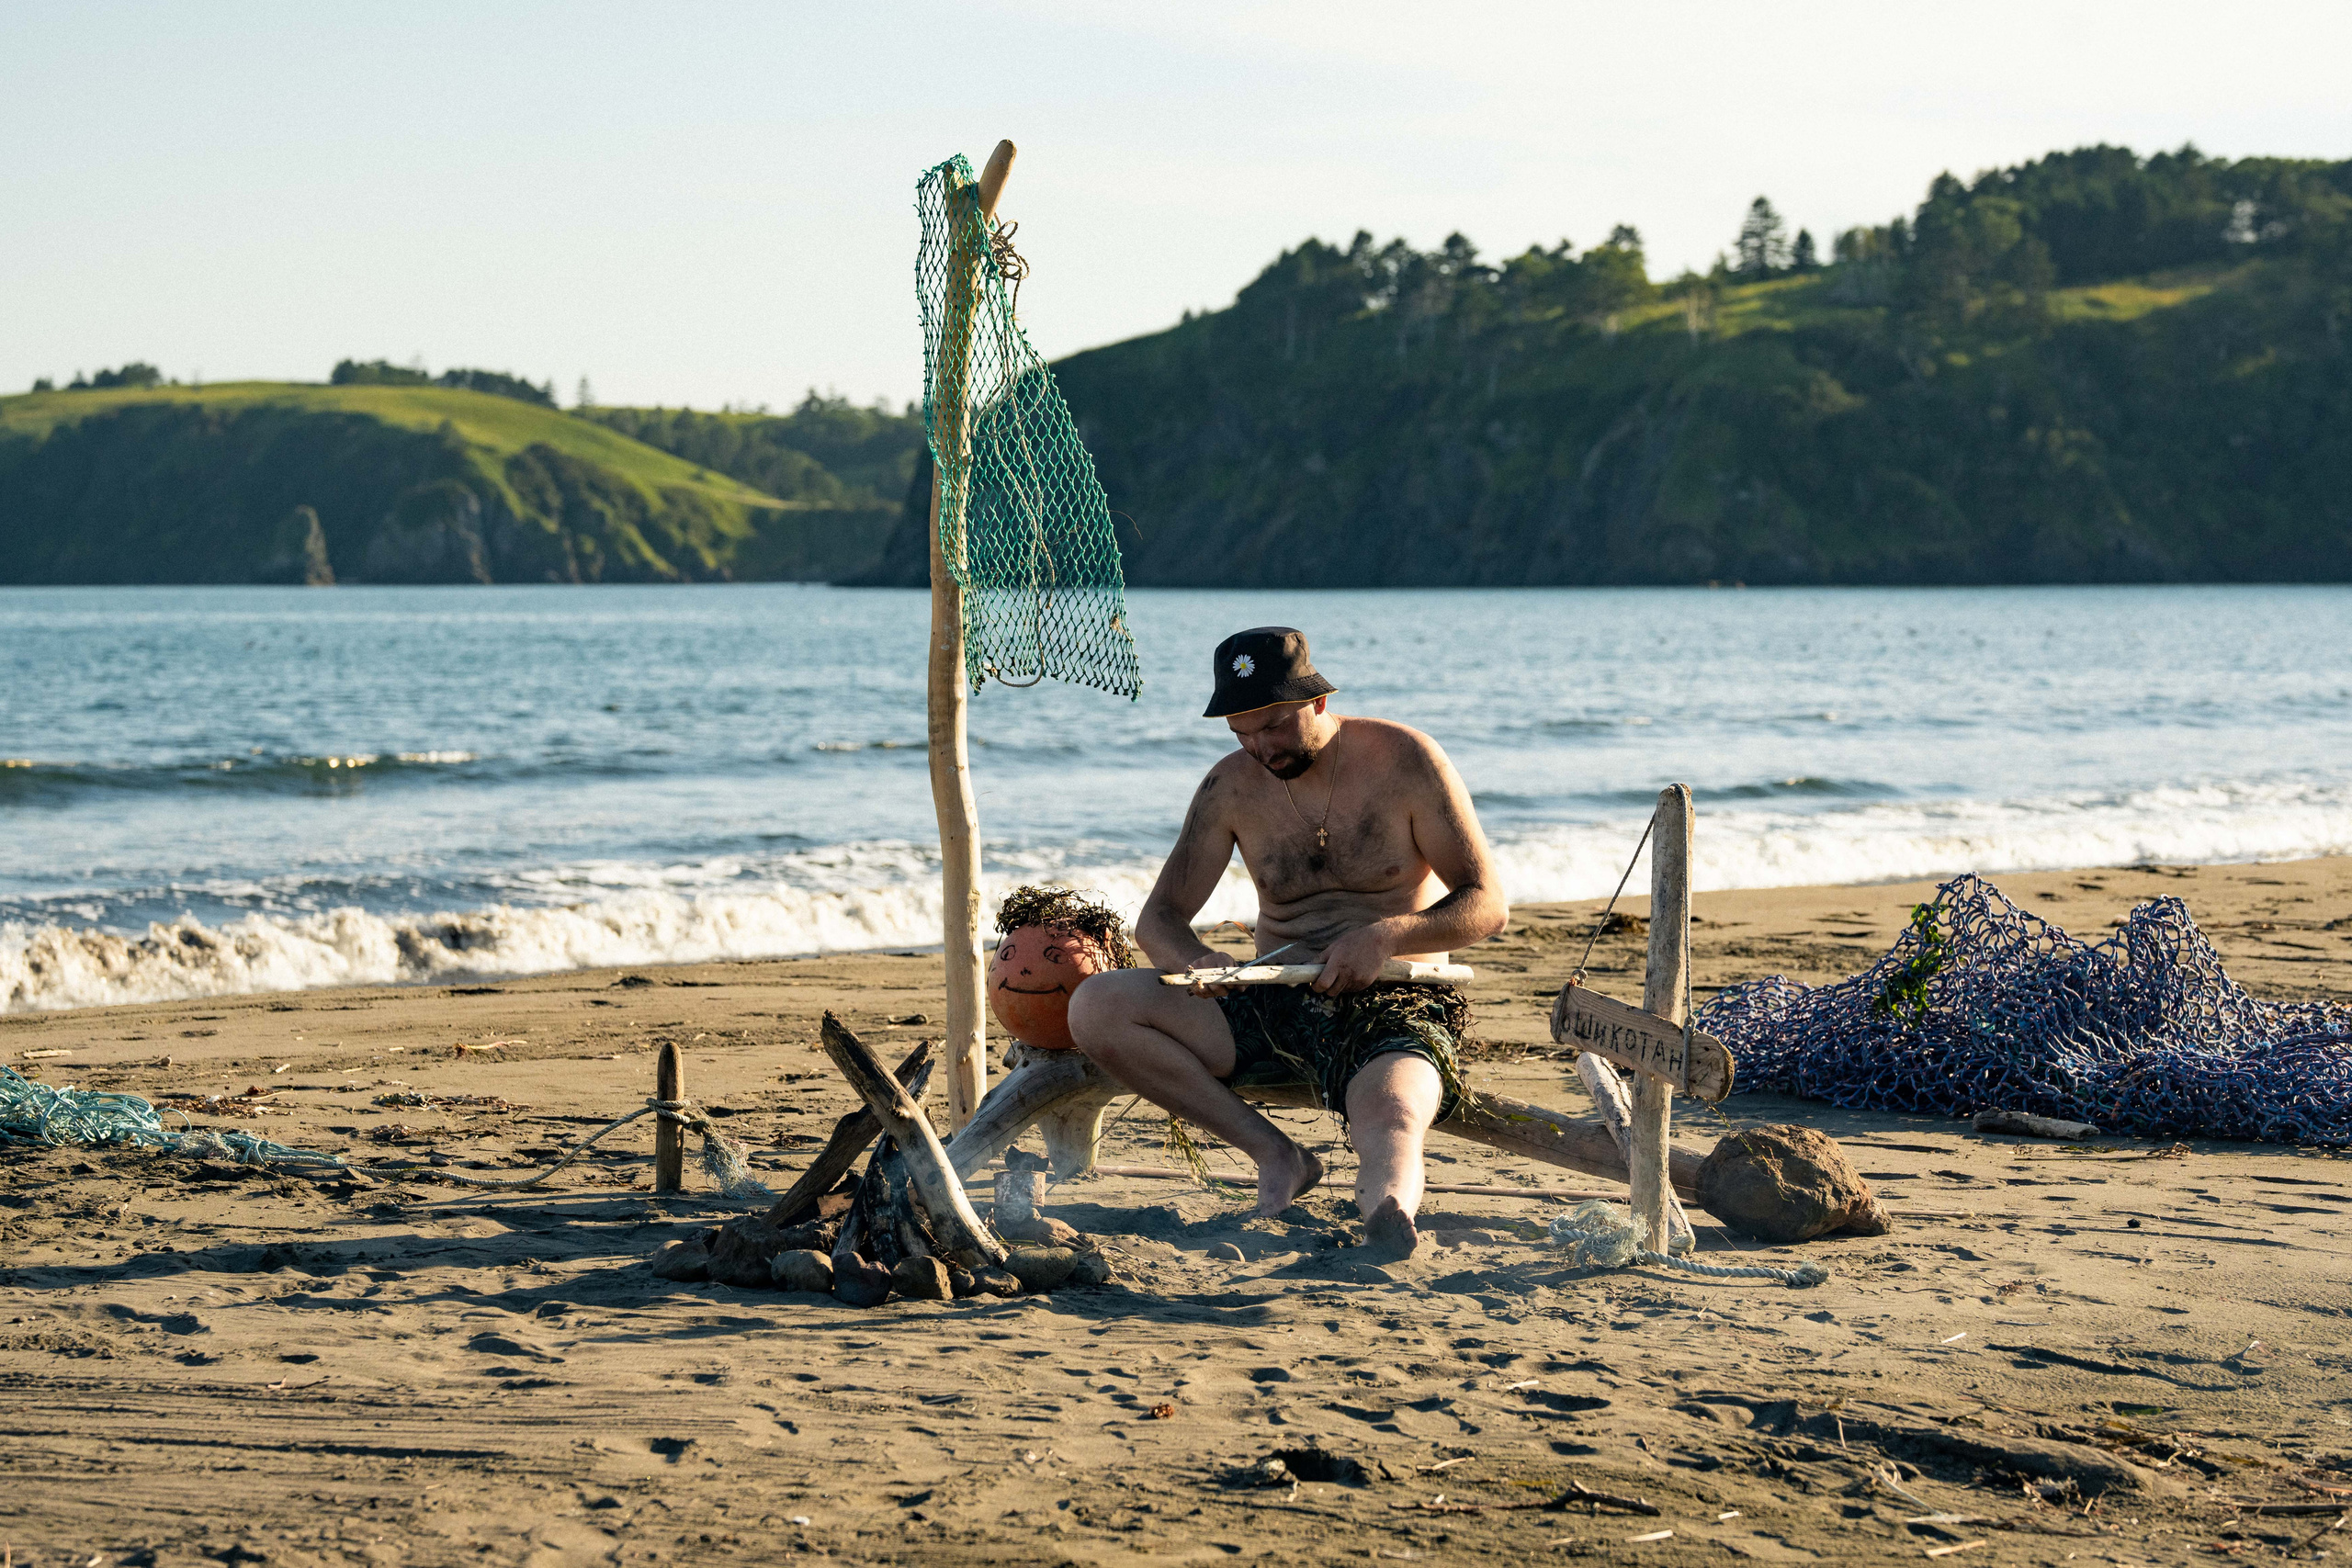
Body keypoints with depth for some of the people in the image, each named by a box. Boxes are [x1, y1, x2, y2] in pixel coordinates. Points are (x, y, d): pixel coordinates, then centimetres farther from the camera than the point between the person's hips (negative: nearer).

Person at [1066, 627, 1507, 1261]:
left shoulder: (1404, 760, -5)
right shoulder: (1231, 786, 4)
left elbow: (1486, 907, -5)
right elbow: (1159, 917, 6)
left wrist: (1387, 935, -24)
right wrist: (1196, 963, -20)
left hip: (1393, 1006, -5)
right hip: (1274, 1006, 5)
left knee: (1391, 1121, -39)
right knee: (1096, 1007, -16)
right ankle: (1275, 1154, -16)